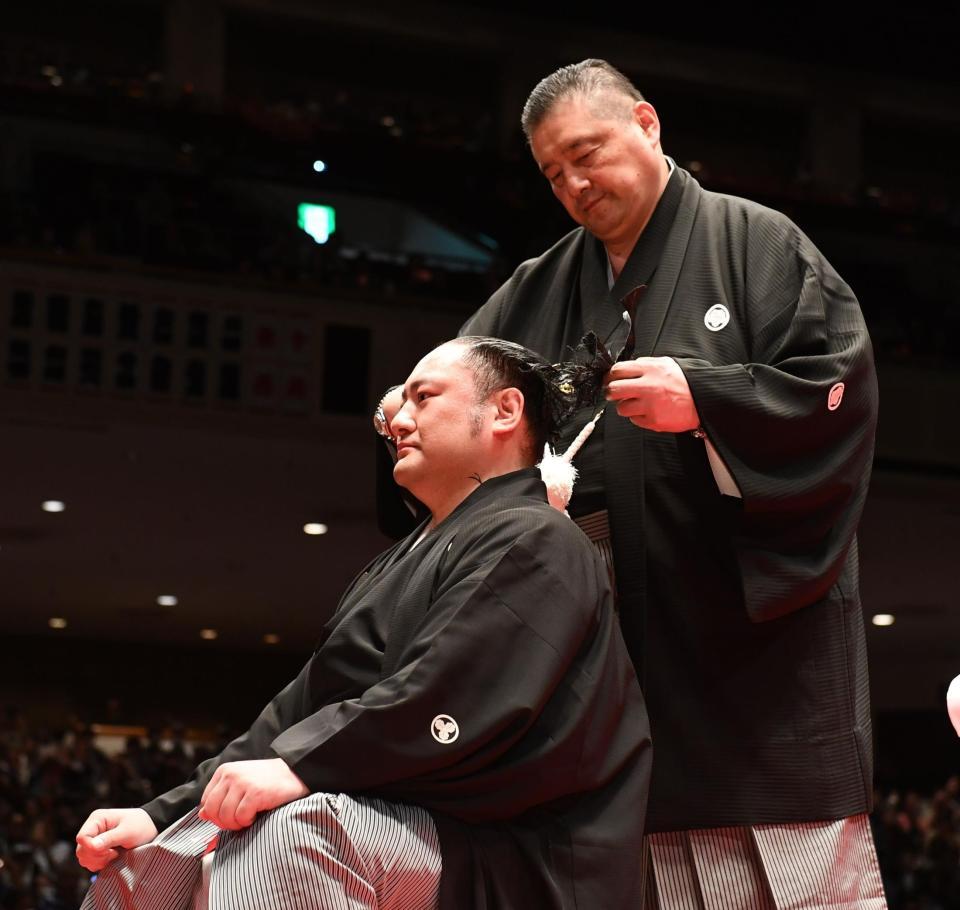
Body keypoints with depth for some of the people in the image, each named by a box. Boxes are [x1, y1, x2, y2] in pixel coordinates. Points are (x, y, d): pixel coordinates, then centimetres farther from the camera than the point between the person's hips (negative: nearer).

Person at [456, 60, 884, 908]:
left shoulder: (754, 241, 4)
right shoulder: (542, 291, 18)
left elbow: (837, 386, -5)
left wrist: (703, 400, -17)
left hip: (765, 624, -4)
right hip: (644, 640, 4)